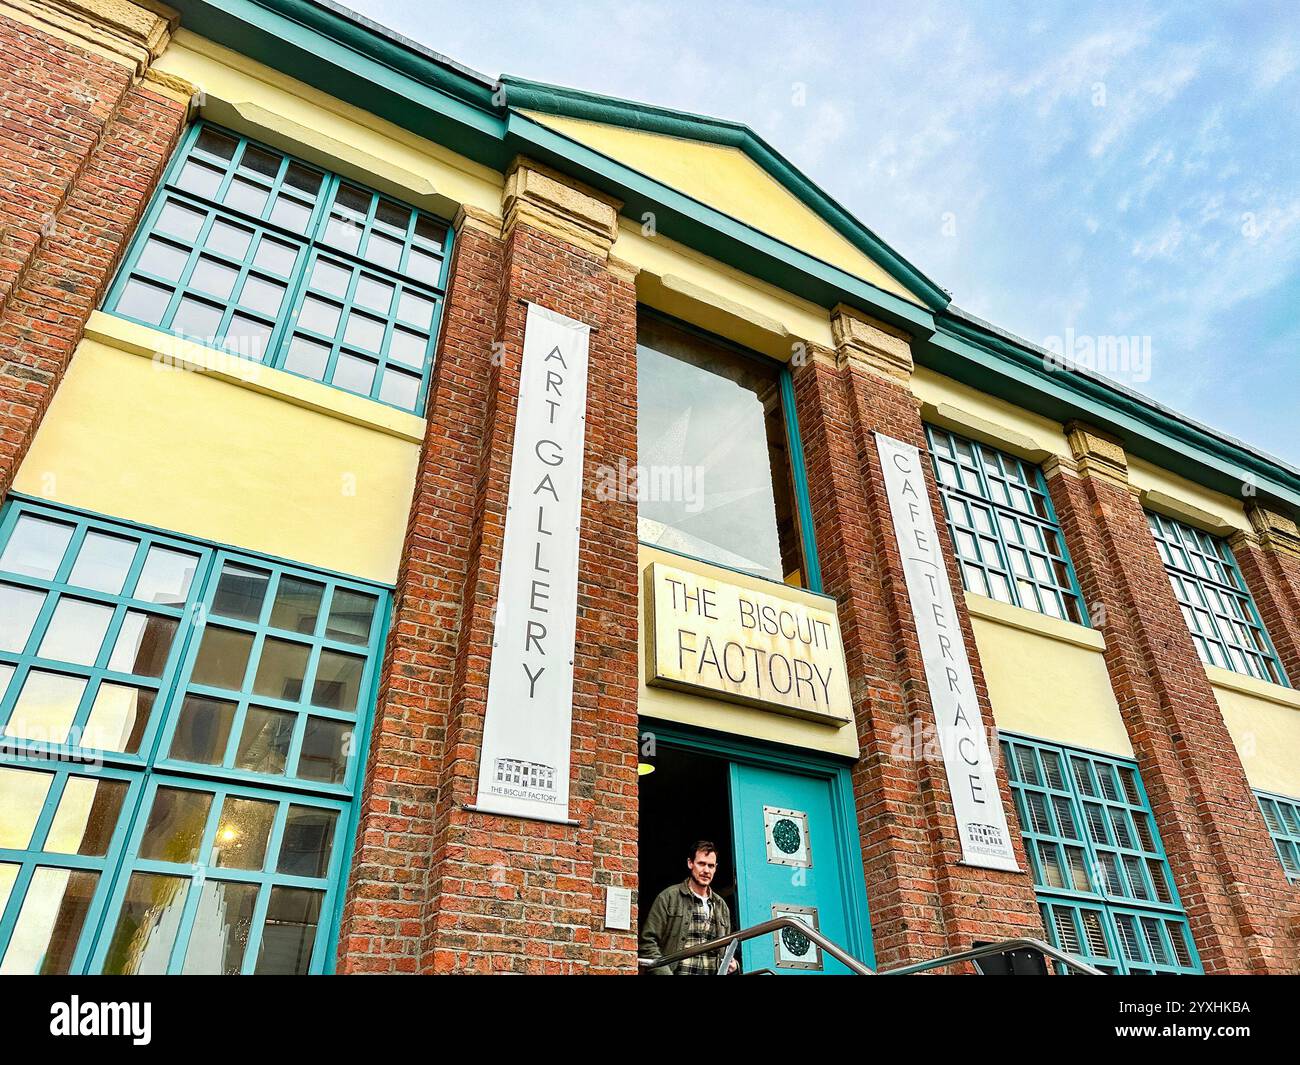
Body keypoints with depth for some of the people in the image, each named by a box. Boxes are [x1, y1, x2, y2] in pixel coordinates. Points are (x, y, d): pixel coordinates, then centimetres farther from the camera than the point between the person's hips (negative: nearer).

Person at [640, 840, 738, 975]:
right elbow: (648, 942, -3)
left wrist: (731, 963, 6)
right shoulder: (669, 897, 1)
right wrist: (665, 973, -13)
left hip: (715, 971, 5)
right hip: (677, 972, -4)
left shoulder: (721, 906, 17)